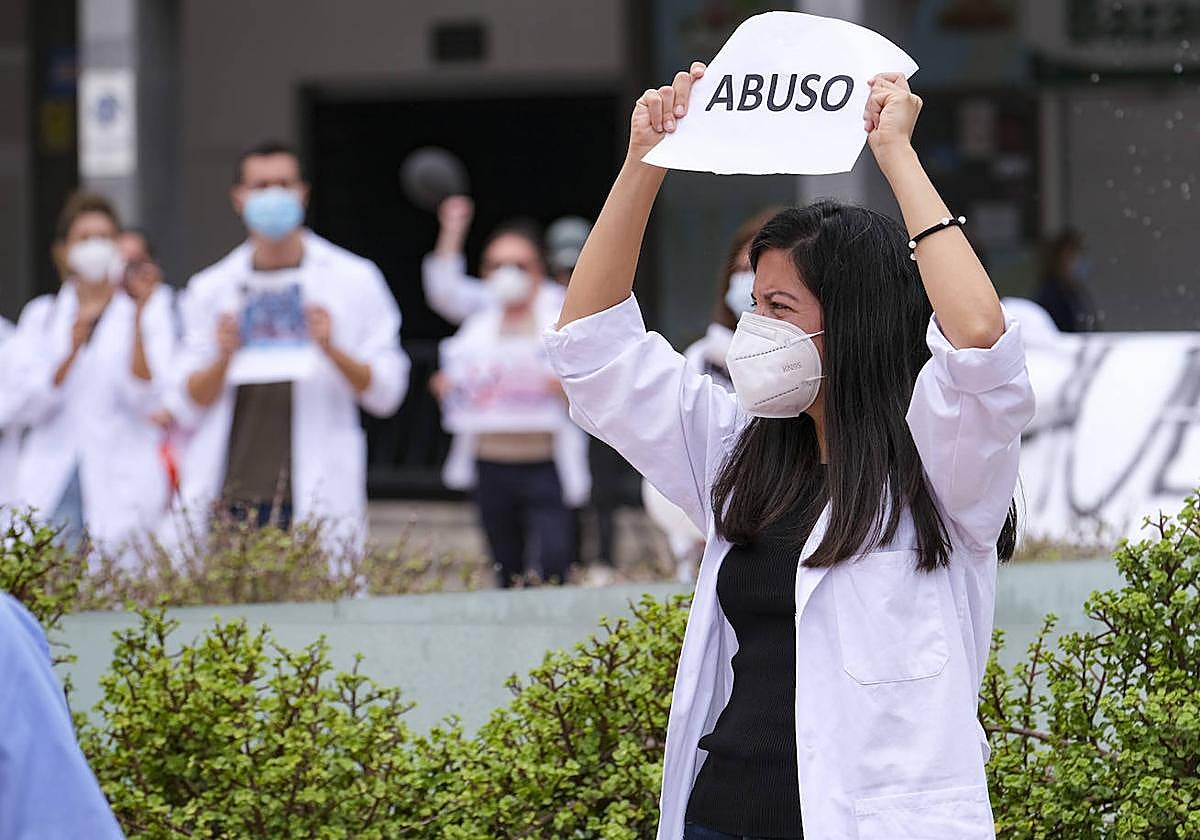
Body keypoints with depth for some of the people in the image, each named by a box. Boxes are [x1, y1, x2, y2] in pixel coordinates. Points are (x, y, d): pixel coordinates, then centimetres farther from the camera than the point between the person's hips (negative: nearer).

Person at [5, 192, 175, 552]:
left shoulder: (152, 307, 5)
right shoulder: (42, 315, 13)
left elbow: (149, 400, -6)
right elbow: (22, 407, 1)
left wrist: (138, 318, -15)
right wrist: (72, 350, -13)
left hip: (121, 489, -2)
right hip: (51, 487, 2)